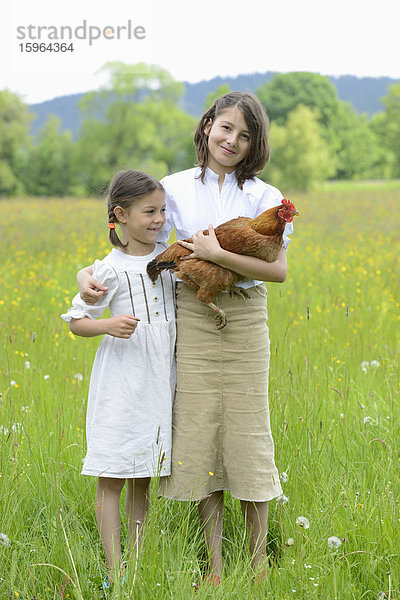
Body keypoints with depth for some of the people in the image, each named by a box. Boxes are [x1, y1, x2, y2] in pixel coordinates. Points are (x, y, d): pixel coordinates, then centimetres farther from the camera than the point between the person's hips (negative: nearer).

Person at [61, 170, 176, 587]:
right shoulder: (111, 270, -8)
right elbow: (76, 321, -3)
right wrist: (107, 325, -22)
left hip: (160, 381, 5)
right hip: (121, 383, -5)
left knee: (143, 477, 11)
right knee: (111, 475, -3)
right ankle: (114, 572, -1)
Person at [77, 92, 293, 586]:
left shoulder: (264, 197, 1)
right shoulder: (175, 189, 5)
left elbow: (279, 270, -8)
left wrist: (218, 254, -18)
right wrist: (88, 272, -8)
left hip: (245, 320, -1)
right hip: (193, 318, 1)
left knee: (247, 432, 1)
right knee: (199, 432, 2)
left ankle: (258, 560, 15)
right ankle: (214, 562, 14)